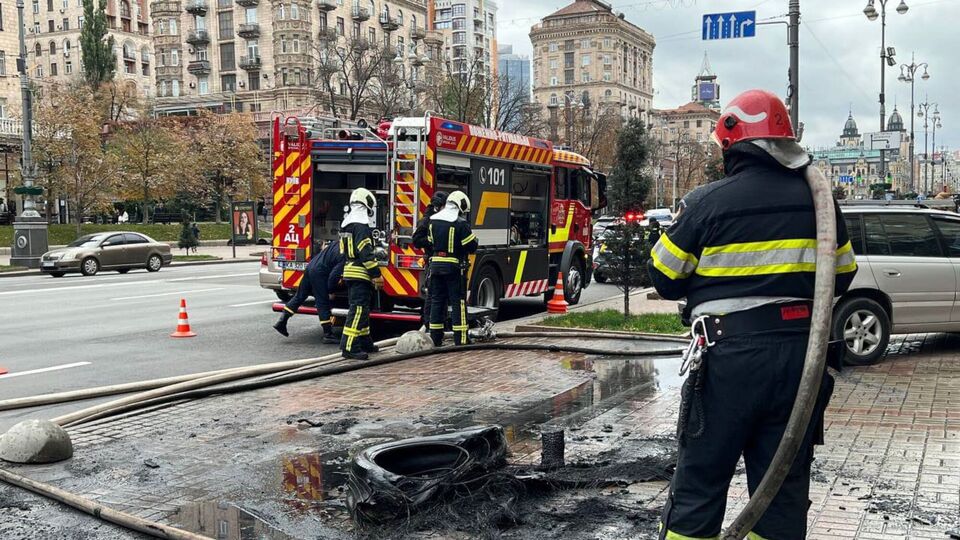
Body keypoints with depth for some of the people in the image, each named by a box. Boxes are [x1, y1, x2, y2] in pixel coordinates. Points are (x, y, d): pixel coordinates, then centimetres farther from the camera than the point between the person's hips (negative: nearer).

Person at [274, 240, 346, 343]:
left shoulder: (338, 244, 12)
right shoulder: (344, 257, -14)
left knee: (299, 297, 14)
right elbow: (334, 275, -18)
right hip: (319, 272, -9)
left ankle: (281, 322, 15)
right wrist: (331, 291, -5)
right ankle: (328, 334, 3)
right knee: (323, 304, -2)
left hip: (311, 266, 9)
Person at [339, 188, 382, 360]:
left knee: (361, 308, 18)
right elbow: (366, 253, -22)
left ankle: (364, 341, 27)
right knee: (358, 309, -11)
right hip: (360, 274, -10)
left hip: (350, 272, 10)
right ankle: (349, 347, -13)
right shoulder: (361, 226, -15)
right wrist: (376, 274, -19)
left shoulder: (347, 224, 16)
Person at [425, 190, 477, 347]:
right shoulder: (460, 224, -12)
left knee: (437, 300, 11)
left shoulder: (433, 221, 8)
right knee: (458, 302, 1)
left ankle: (435, 337, 14)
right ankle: (460, 338, 0)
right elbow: (471, 247, -10)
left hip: (435, 264, 5)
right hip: (454, 266, -5)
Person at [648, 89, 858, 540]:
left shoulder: (710, 202, -9)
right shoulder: (818, 199, 3)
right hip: (800, 353, 4)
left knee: (700, 482, 6)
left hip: (730, 355, -4)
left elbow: (663, 279, -2)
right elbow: (842, 275, 13)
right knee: (784, 485, 14)